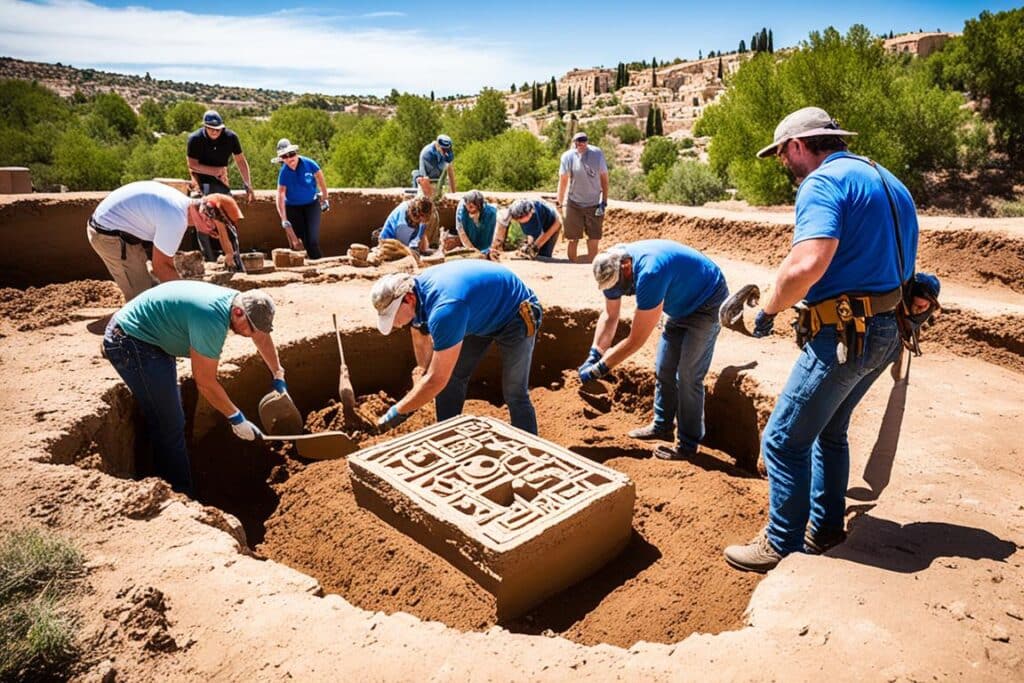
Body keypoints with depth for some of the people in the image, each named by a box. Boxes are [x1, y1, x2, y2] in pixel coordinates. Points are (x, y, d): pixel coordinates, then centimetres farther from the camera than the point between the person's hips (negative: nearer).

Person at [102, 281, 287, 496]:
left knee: (169, 421, 16)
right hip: (129, 343, -10)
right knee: (170, 426, -6)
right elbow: (205, 382, -22)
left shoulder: (239, 300, -6)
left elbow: (262, 337, 15)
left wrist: (279, 378, 19)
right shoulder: (212, 320, -32)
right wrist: (236, 418, -12)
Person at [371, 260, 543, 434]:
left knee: (515, 394, -11)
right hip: (482, 315, 8)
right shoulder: (415, 289, -15)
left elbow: (436, 380, -37)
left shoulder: (444, 308, -41)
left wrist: (397, 411, -27)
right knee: (451, 379, 3)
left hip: (515, 316, -8)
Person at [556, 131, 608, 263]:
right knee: (572, 239, 5)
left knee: (594, 240, 4)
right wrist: (560, 202, 1)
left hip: (594, 204, 1)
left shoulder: (597, 153, -9)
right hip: (574, 204, 0)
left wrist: (604, 201, -4)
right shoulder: (568, 156, -10)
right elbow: (563, 181, -3)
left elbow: (604, 177, -1)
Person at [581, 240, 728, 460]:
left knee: (688, 377, -9)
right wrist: (594, 354, -13)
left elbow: (636, 340, -33)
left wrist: (599, 368, -26)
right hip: (683, 304, 8)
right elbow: (609, 316, -2)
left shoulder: (649, 274, -38)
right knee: (663, 369, 10)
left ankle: (688, 445, 2)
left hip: (707, 304, -8)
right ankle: (662, 426, 25)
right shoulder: (614, 265, -13)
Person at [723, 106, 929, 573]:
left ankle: (782, 546, 10)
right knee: (829, 430, 23)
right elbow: (900, 263, 23)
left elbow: (809, 262, -29)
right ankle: (825, 529, 35)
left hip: (846, 333, -10)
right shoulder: (887, 182, 18)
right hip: (888, 329, 10)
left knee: (784, 439, 0)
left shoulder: (822, 182, -13)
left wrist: (768, 310, -14)